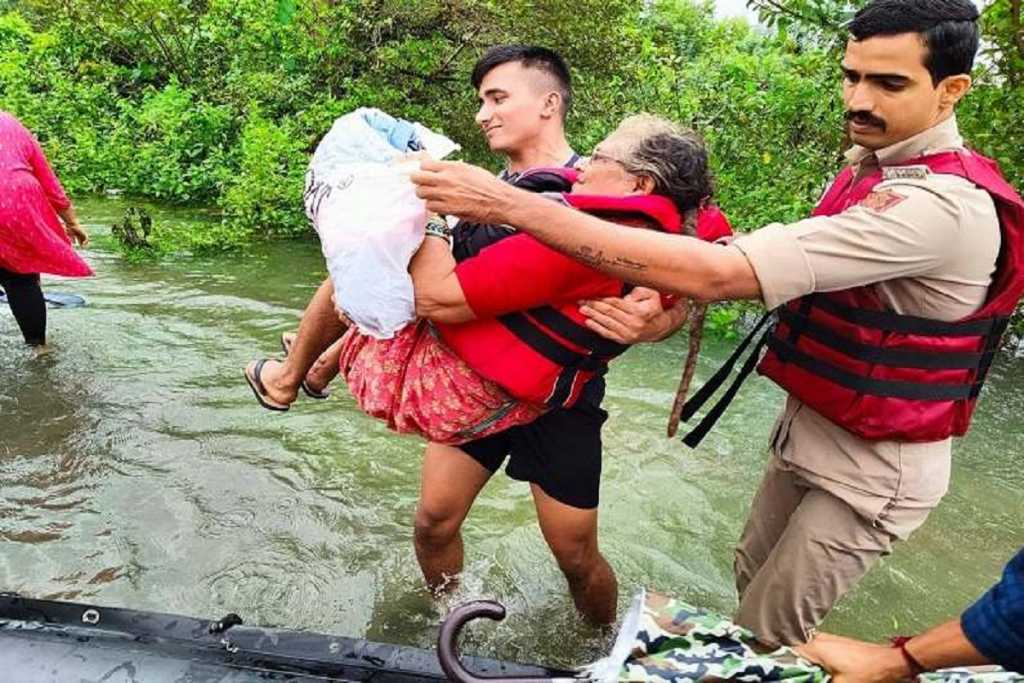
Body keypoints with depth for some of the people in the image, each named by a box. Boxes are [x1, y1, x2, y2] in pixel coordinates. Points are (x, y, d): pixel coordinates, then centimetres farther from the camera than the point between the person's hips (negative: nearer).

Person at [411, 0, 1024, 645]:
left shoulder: (943, 205, -30)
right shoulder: (872, 164, 2)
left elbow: (717, 273, -39)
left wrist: (512, 204, -39)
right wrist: (666, 301, -9)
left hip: (873, 466, -8)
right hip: (809, 429, 8)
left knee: (765, 636, 4)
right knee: (753, 575, 21)